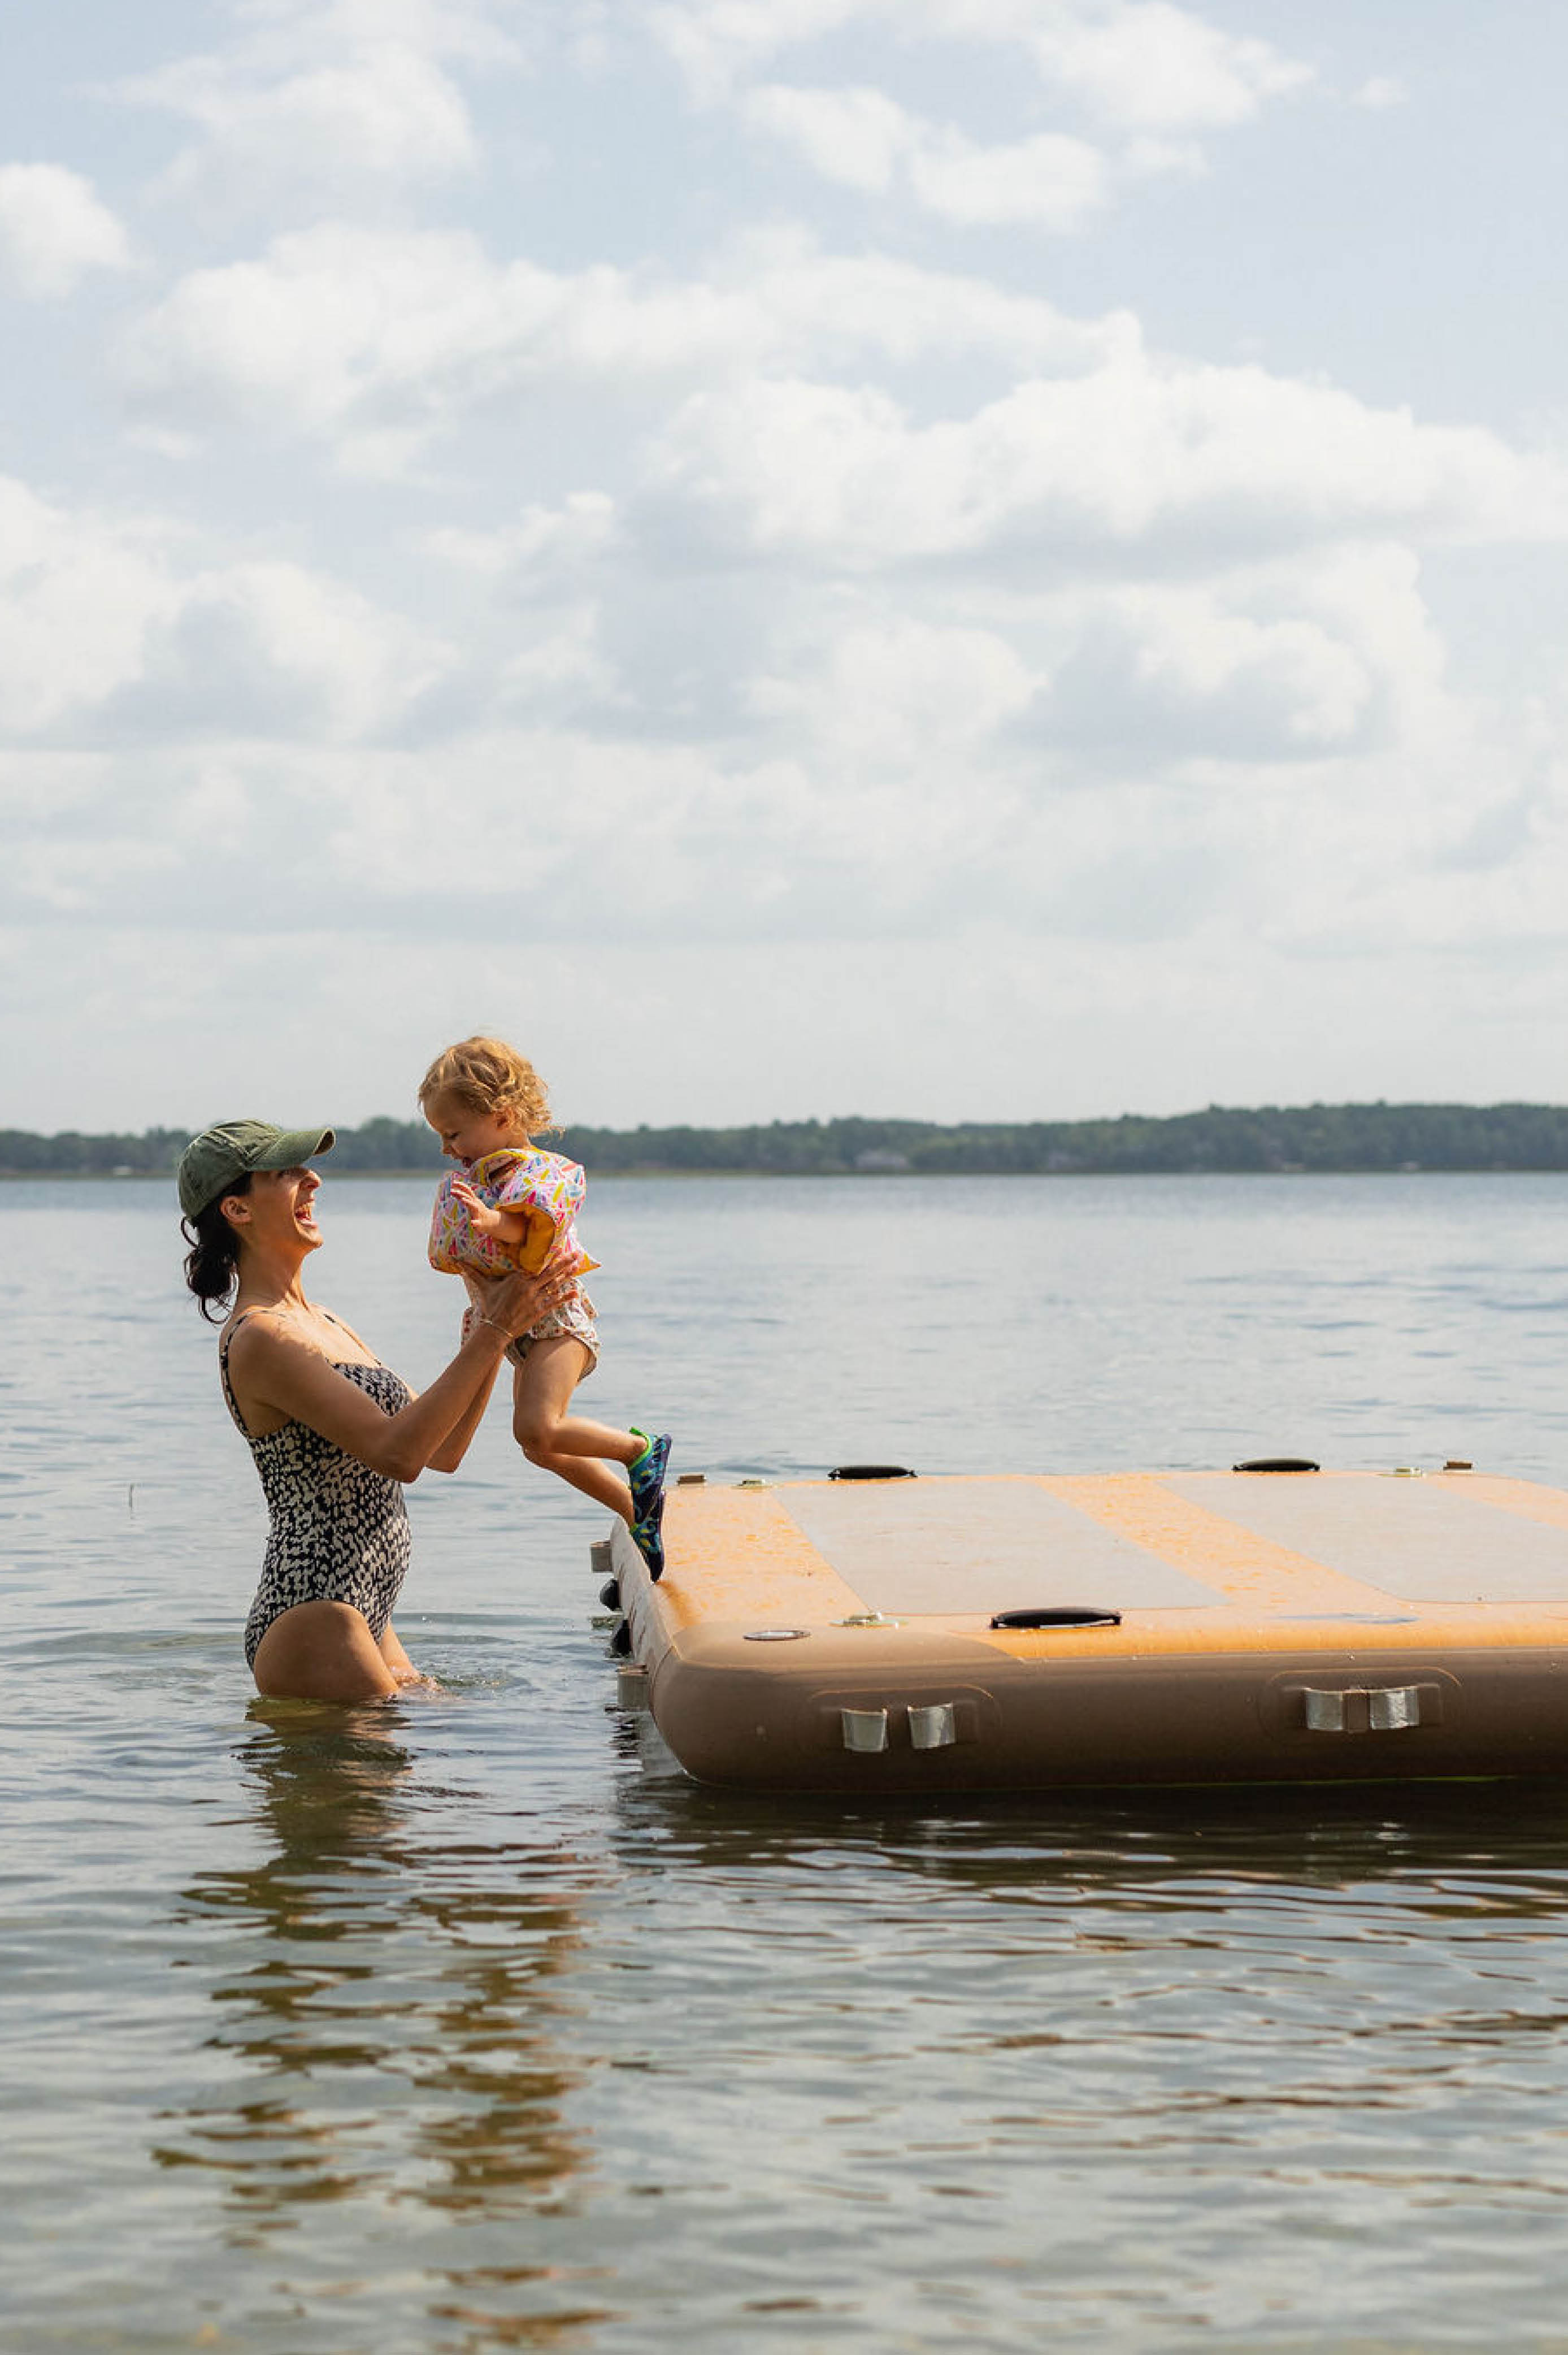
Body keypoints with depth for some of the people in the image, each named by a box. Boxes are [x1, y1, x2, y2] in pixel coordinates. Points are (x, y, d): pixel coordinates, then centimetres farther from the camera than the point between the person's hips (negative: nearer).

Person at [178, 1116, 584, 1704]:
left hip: (362, 1615, 10)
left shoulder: (322, 1325, 16)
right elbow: (397, 1453, -23)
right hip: (314, 1626, -10)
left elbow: (443, 1448, 14)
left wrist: (492, 1324, 5)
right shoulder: (258, 1339, -15)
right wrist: (493, 1331, -20)